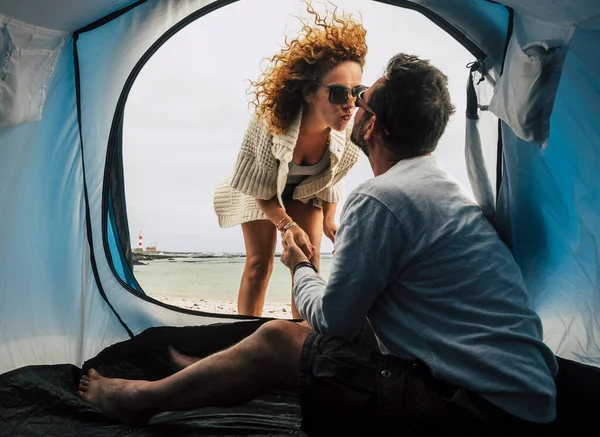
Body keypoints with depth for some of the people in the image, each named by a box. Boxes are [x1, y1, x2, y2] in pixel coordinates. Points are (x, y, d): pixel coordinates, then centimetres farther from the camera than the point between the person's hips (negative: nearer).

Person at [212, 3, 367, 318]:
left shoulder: (349, 136, -31)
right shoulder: (269, 122, -40)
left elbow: (331, 179, -7)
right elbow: (259, 189, -23)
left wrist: (328, 220, -3)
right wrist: (288, 225, -25)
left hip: (306, 192, 3)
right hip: (261, 190, -2)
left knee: (309, 263, -5)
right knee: (259, 262, -3)